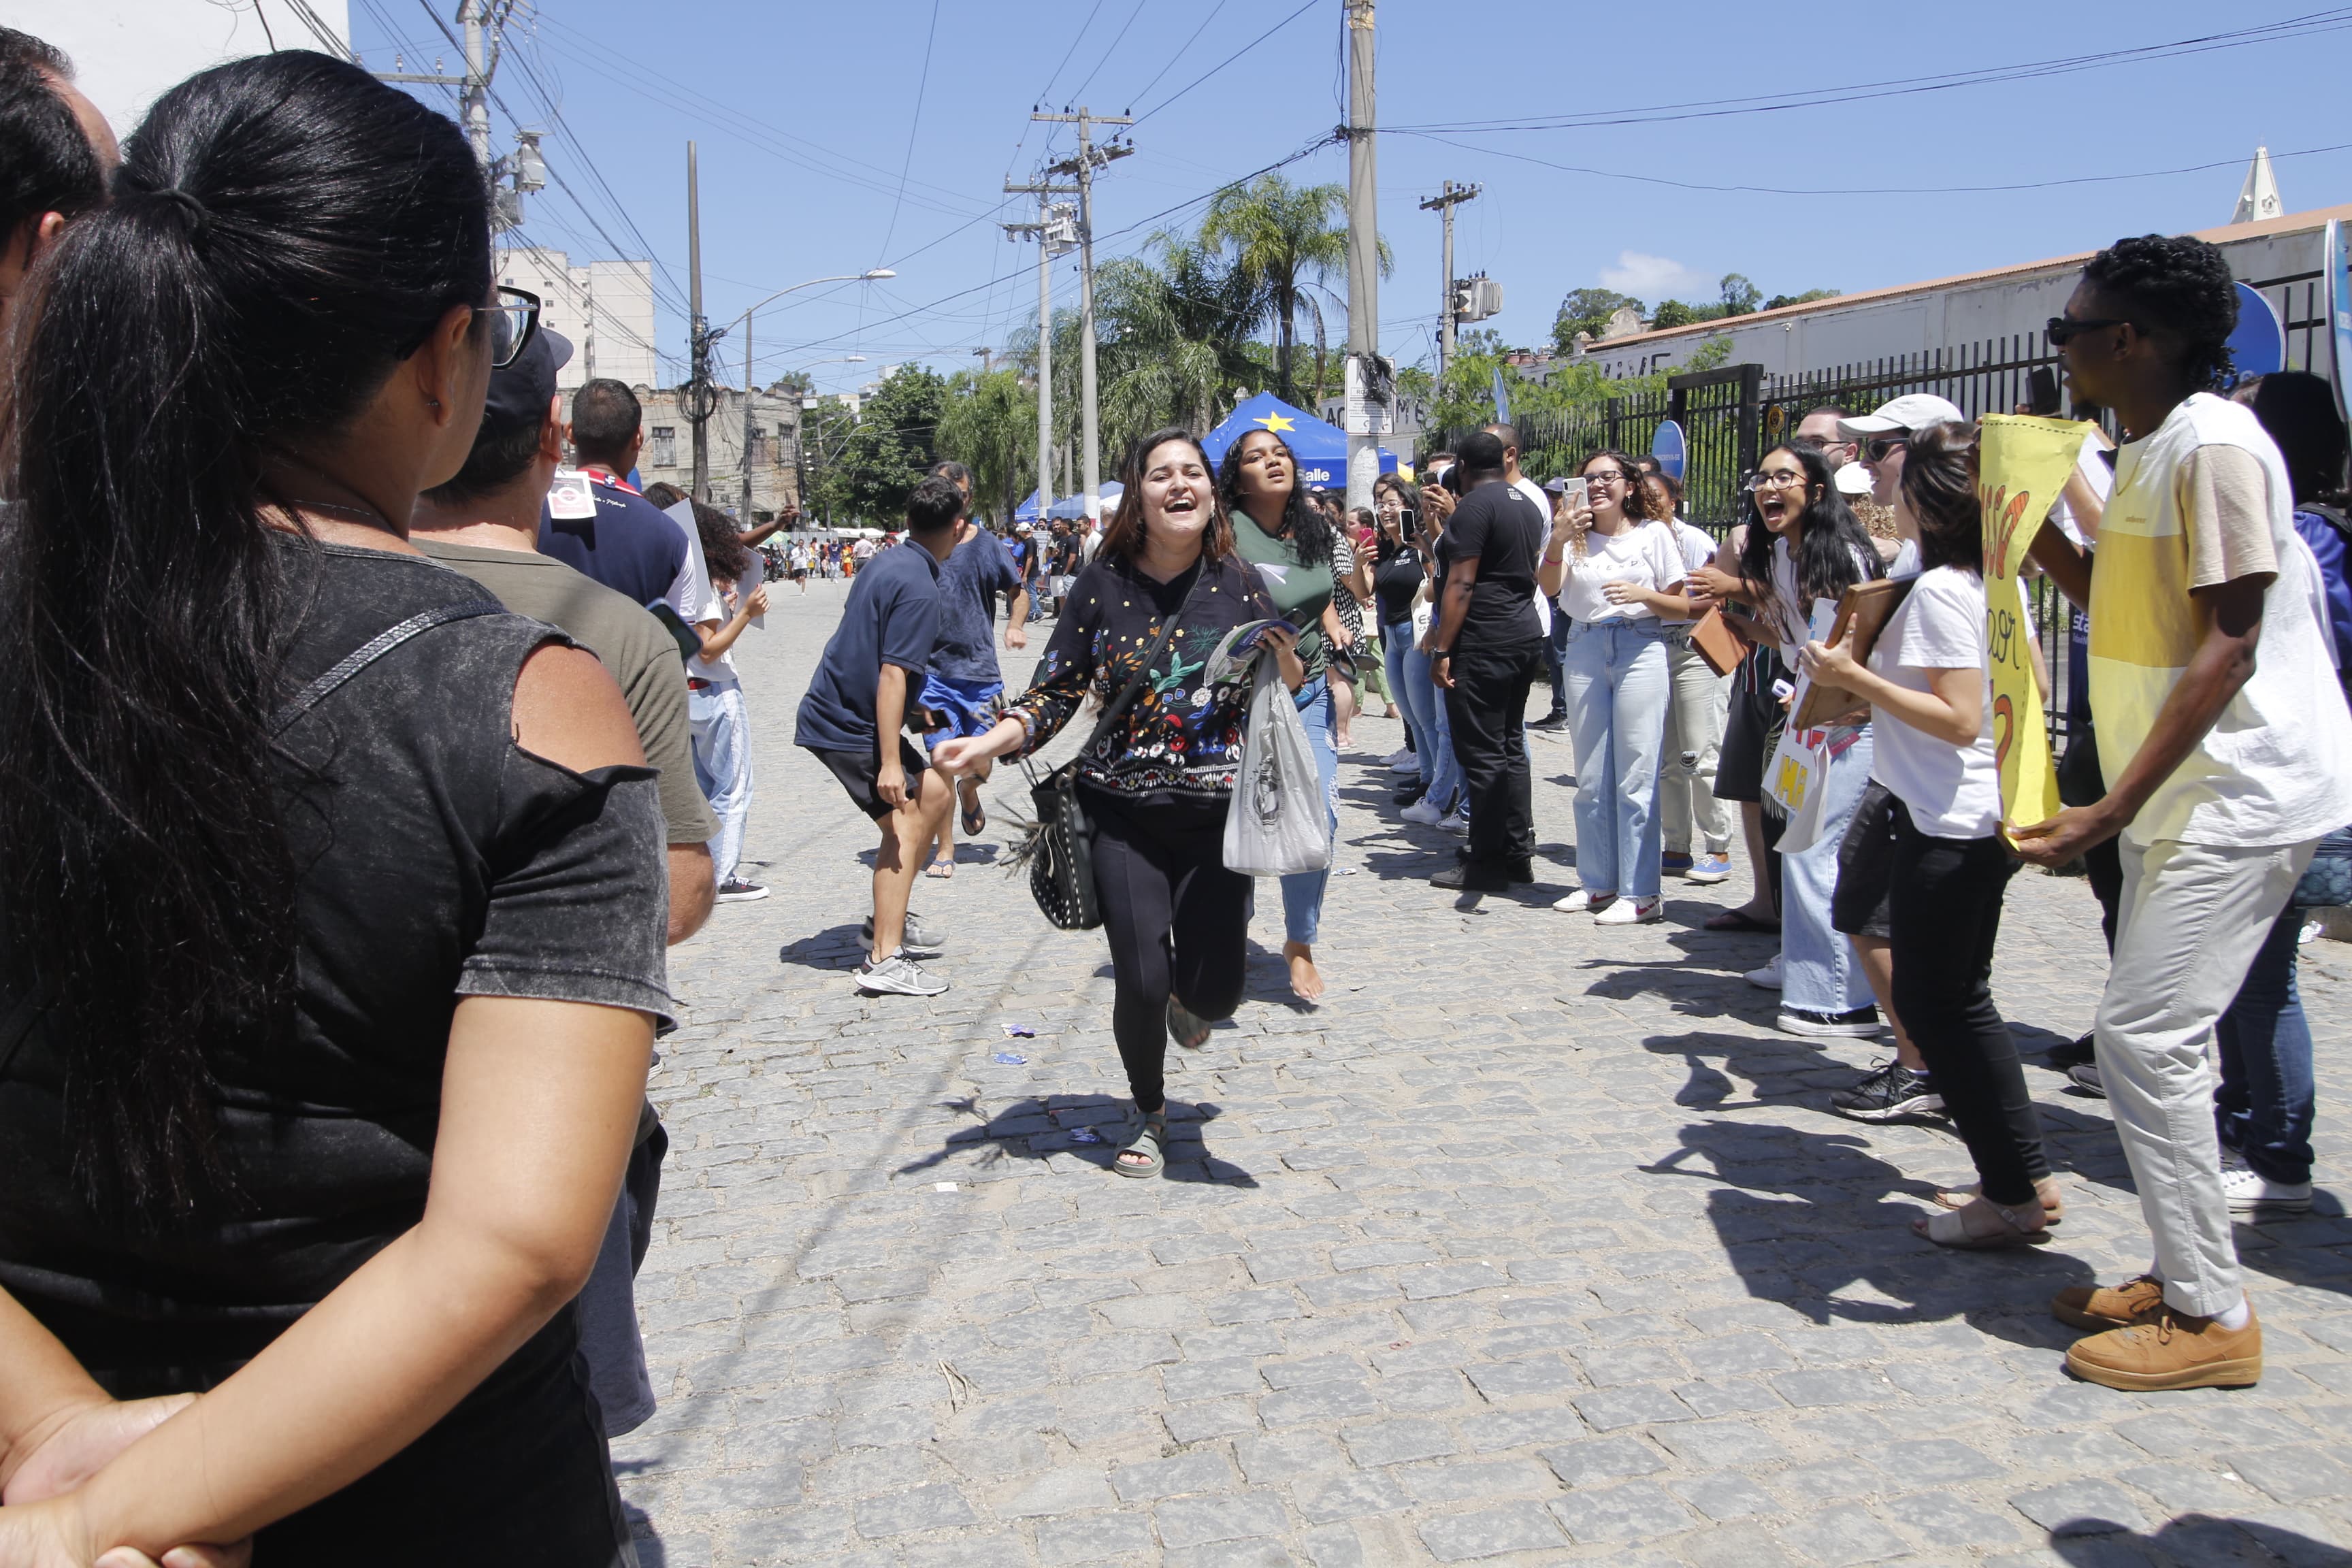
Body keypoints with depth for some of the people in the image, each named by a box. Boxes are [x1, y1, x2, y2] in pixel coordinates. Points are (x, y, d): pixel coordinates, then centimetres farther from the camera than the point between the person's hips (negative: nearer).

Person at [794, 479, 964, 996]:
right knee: (906, 821, -11)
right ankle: (884, 959, -13)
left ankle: (890, 917, 24)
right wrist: (889, 762, -27)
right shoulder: (919, 589, -20)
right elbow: (892, 675, -25)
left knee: (936, 792, 16)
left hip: (835, 709, 10)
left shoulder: (886, 561, 10)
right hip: (849, 726, -10)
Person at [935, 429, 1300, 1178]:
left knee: (1214, 994, -2)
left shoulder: (1238, 584, 0)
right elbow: (1058, 691, 2)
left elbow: (1289, 684, 10)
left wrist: (1287, 664, -13)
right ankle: (1149, 1115, 26)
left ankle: (1185, 1001, 40)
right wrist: (988, 743, -13)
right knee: (1140, 982, -5)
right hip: (1123, 813, 0)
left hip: (1216, 813, 1)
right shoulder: (1103, 582, -2)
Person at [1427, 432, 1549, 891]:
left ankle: (1487, 862, -2)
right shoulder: (1528, 505, 15)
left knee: (1482, 752, -5)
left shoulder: (1474, 506, -11)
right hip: (1527, 634, 9)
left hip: (1485, 642, -9)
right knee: (1510, 746, 14)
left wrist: (1441, 649, -16)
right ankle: (1518, 853, 17)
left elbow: (1461, 583, -17)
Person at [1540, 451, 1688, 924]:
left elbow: (1684, 607, 1)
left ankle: (1640, 893, -4)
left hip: (1640, 649, -4)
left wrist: (1643, 594, -17)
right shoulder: (1575, 536, 10)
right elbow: (1549, 587, -9)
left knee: (1636, 776, -7)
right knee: (1590, 778, 8)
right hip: (1585, 650, 4)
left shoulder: (1653, 533, 3)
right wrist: (1559, 539, -25)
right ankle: (1598, 883, 18)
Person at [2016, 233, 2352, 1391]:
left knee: (2144, 1037, -10)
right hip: (2179, 796, 10)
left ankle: (2211, 1317, 1)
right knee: (2152, 1037, 12)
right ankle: (2184, 1278, 24)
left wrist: (2112, 808, -26)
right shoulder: (2146, 452, 13)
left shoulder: (2215, 446, -17)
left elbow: (2229, 647, -22)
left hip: (2240, 791, -10)